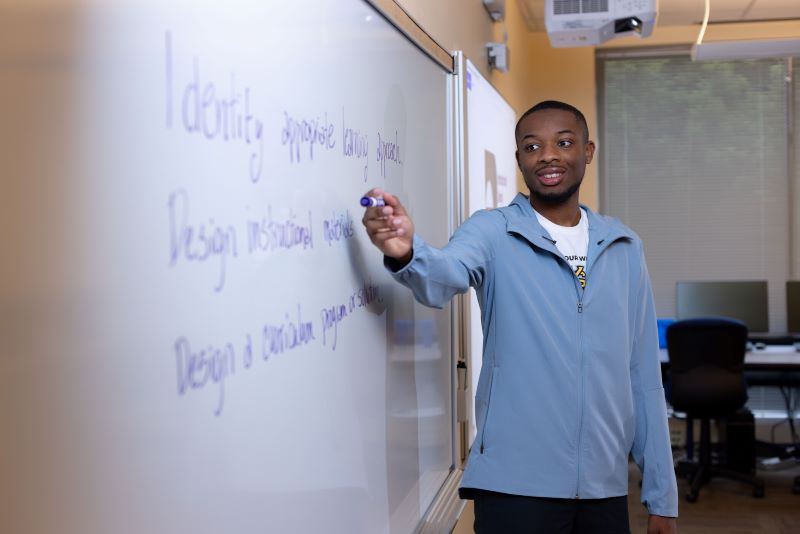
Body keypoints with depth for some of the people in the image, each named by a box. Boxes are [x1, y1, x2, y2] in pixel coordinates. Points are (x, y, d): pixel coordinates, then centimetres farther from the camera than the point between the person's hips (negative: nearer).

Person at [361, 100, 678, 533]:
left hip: (606, 489, 4)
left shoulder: (624, 246, 7)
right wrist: (406, 253, -48)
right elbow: (445, 275, -25)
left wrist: (662, 496, 8)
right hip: (514, 486, -3)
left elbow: (644, 376, 9)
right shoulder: (492, 232, -3)